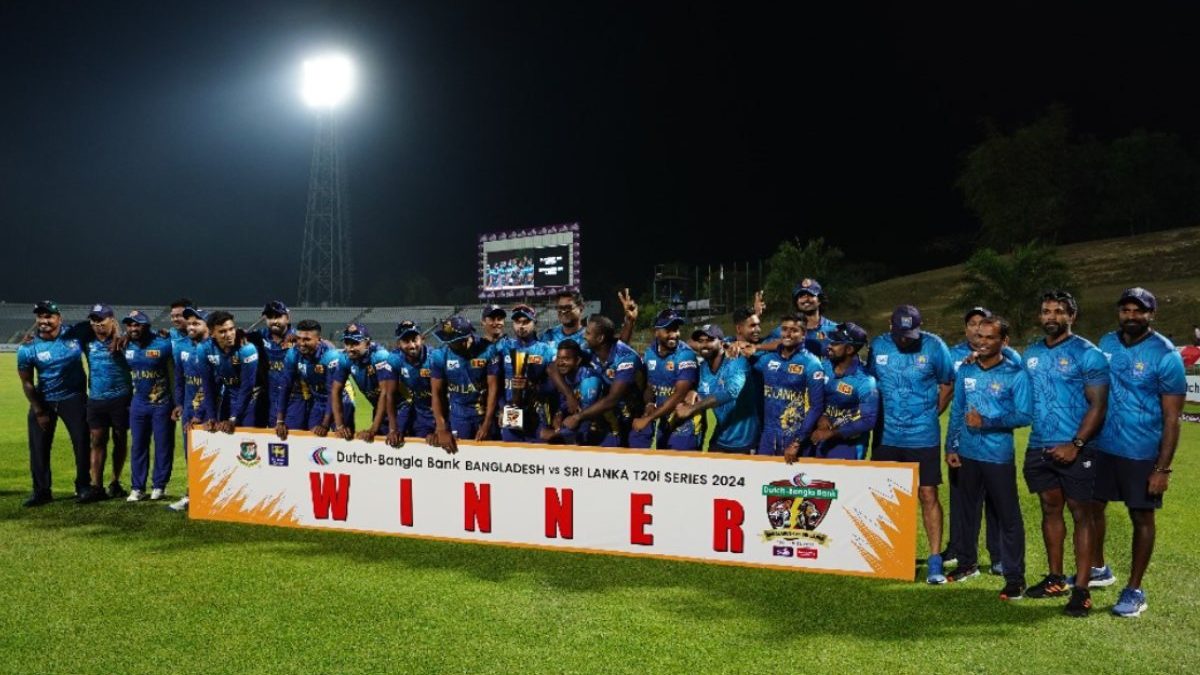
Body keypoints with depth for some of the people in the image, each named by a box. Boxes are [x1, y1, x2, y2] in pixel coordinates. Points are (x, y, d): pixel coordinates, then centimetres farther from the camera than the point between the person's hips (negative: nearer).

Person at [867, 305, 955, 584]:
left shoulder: (934, 346, -7)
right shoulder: (878, 346, -1)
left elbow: (948, 384, 5)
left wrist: (931, 414, 3)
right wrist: (877, 417, 7)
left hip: (923, 437, -2)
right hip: (886, 436, 3)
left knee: (928, 495, -2)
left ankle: (935, 560, 5)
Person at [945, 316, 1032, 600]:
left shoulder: (1015, 374, -9)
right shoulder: (965, 371, 5)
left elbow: (1024, 416, -13)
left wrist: (986, 422, -21)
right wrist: (950, 446, 6)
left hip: (999, 456, -5)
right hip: (967, 454, 5)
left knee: (1009, 516, 1)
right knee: (969, 511, 18)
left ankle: (1015, 577, 10)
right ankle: (968, 563, 33)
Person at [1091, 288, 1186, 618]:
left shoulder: (1165, 356, -13)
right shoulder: (1106, 344, 3)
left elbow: (1172, 418, -12)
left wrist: (1163, 468, -16)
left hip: (1142, 454, -5)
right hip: (1102, 447, 5)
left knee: (1142, 518, 6)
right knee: (1092, 507, 15)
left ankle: (1134, 590, 19)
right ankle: (1097, 568, 37)